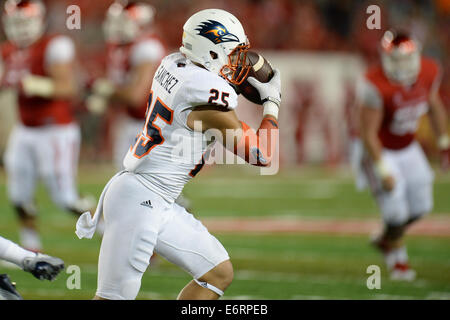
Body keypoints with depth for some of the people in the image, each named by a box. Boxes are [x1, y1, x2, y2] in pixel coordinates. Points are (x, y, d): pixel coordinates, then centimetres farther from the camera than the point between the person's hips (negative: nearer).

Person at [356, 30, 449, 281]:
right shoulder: (375, 85, -33)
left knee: (421, 207, 10)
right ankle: (397, 259, 22)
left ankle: (386, 240, 38)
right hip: (381, 152, -6)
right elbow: (369, 133, -26)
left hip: (409, 149, 6)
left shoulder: (429, 72, -15)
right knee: (397, 212, -8)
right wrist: (382, 171, -26)